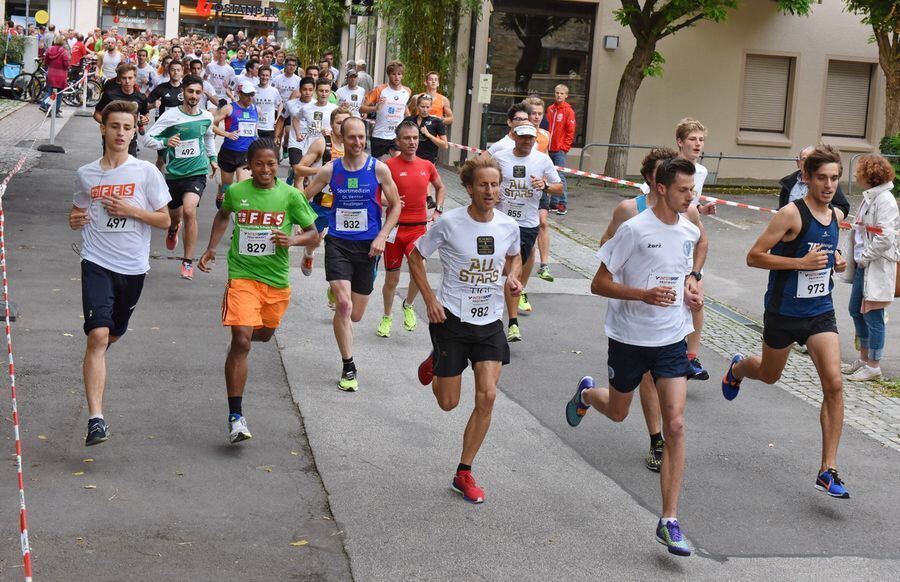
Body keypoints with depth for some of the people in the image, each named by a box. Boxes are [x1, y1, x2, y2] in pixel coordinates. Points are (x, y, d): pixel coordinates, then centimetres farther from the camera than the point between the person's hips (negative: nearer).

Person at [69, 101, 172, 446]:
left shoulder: (146, 172, 0)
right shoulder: (86, 174, 5)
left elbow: (165, 220, 2)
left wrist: (131, 210, -12)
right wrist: (75, 221, -3)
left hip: (133, 267, 1)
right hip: (97, 264, -1)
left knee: (112, 335, 17)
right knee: (98, 335, -17)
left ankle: (94, 370, 53)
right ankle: (96, 418, -20)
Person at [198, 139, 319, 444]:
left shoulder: (290, 196, -6)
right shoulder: (235, 192, -2)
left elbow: (312, 231, 3)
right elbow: (223, 216, 21)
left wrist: (292, 239, -17)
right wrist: (211, 248, 13)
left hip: (277, 279, 2)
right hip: (242, 276, -2)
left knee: (264, 334, 23)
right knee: (241, 342, -16)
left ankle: (242, 329, 64)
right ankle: (235, 416, -14)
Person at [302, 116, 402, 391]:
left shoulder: (379, 169, -4)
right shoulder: (330, 170, -2)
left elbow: (395, 206, 4)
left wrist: (381, 237, -6)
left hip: (367, 245, 1)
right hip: (338, 243, -1)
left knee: (355, 315, 8)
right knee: (343, 305, -17)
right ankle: (348, 368, -5)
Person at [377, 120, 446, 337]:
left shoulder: (427, 165, 4)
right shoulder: (389, 165, -8)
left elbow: (440, 188, 23)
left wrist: (438, 210, 11)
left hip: (419, 228, 2)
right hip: (395, 228, -2)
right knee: (392, 279, 9)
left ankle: (408, 305, 8)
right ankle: (387, 318, 32)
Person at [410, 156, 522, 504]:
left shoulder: (509, 226, -4)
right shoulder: (449, 223, -14)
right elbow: (415, 256, -2)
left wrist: (512, 277, -4)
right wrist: (430, 299, -10)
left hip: (490, 322, 3)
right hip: (452, 318, -3)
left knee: (487, 397, -8)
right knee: (448, 403, 6)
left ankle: (464, 474, 7)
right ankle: (435, 362, 43)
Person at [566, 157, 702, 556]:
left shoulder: (689, 232, 3)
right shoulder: (634, 229, -16)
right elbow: (599, 284, -14)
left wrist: (690, 289, 2)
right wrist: (645, 294, -27)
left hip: (671, 339, 3)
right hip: (629, 338, -3)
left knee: (675, 425, -9)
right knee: (617, 413, 18)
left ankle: (669, 522, -4)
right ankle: (586, 394, 58)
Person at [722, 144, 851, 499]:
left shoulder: (836, 215, 4)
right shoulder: (791, 214, -17)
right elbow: (754, 257, -19)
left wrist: (835, 261, 3)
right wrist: (801, 263, -26)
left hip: (821, 311, 4)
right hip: (784, 311, -4)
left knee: (834, 384, -11)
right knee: (769, 375, 19)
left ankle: (828, 471, -7)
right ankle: (738, 368, 59)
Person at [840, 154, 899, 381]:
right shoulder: (869, 197, 12)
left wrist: (865, 257, -14)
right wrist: (855, 258, 9)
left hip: (877, 268, -10)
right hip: (863, 264, 10)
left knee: (873, 316, -1)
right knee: (856, 311, 16)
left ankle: (873, 366, 9)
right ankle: (864, 358, 30)